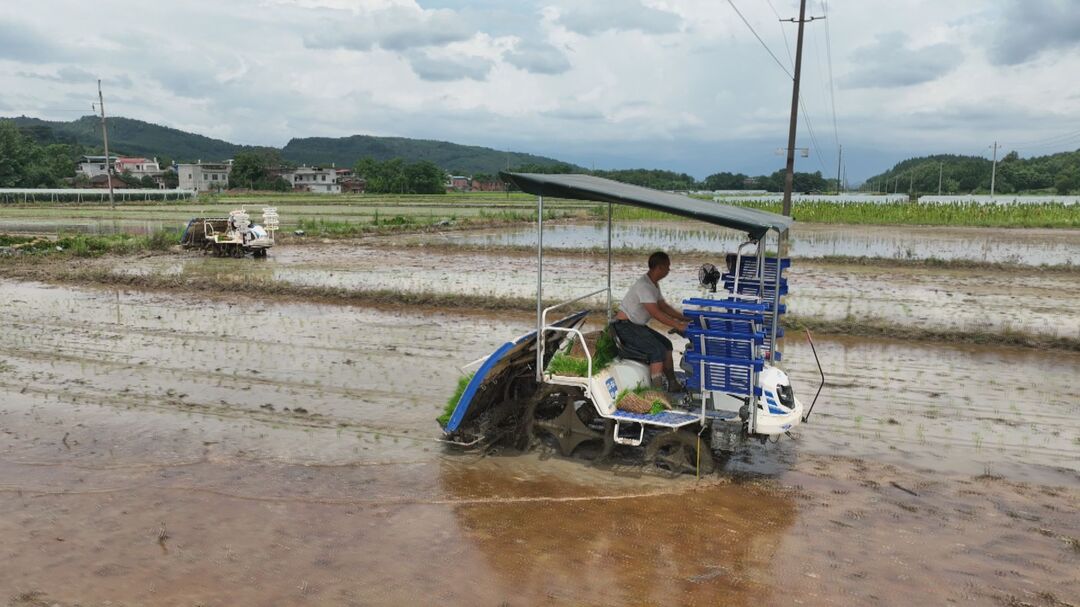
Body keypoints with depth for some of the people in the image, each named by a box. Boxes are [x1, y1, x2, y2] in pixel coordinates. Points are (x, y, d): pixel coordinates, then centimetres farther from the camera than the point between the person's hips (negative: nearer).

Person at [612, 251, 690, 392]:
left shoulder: (654, 284, 10)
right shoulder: (644, 285, -23)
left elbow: (664, 306, 19)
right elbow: (656, 313, -28)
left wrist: (685, 318, 13)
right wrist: (678, 326, -25)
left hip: (637, 325, 11)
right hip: (625, 326, -11)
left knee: (667, 344, 9)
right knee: (658, 350, -20)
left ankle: (673, 385, 15)